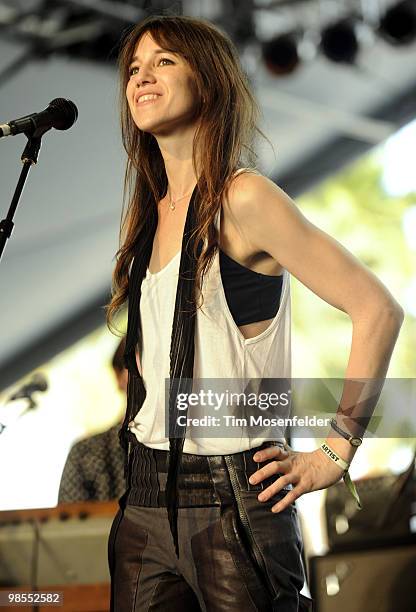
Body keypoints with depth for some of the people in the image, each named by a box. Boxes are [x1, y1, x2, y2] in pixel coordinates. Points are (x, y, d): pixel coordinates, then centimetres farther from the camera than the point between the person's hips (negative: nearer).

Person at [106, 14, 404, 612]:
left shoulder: (243, 198, -12)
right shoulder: (147, 214, 10)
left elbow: (378, 309, -17)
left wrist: (334, 455, -14)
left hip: (232, 500, -7)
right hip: (145, 500, 7)